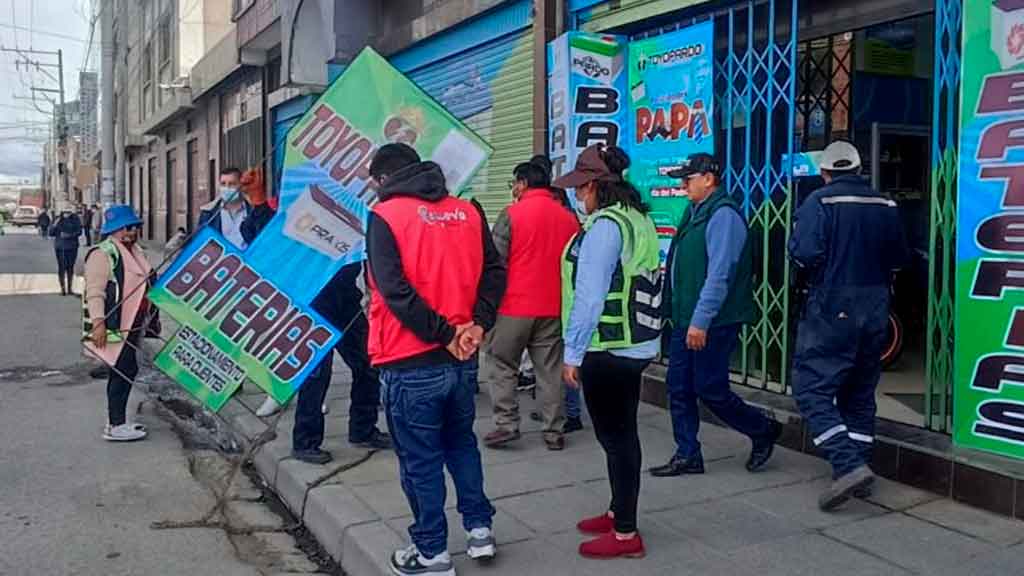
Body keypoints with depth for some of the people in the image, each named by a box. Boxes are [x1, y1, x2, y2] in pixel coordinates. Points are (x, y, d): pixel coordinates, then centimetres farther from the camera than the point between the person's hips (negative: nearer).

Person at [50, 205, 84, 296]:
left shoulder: (75, 219, 1)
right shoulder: (58, 219, 4)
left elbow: (79, 231, -6)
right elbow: (51, 233, 4)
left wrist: (69, 235, -20)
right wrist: (55, 225, -13)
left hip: (72, 247, 0)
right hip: (60, 247, 0)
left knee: (70, 267, 6)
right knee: (61, 267, -2)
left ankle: (70, 288, 15)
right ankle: (62, 288, 4)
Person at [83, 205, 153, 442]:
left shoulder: (135, 252, 17)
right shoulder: (103, 253, -12)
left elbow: (144, 285, 27)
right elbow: (95, 291, -18)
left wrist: (151, 317, 27)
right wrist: (98, 322, -25)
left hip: (130, 326, 10)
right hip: (111, 327, -10)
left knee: (121, 371, 15)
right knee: (126, 370, -12)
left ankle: (116, 420, 25)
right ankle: (116, 426, -6)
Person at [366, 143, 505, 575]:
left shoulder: (385, 216, -10)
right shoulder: (468, 212, 8)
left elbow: (395, 291, -19)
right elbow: (494, 271, 2)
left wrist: (443, 336, -14)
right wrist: (478, 324, -5)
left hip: (411, 363, -5)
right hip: (462, 359, 6)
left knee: (420, 458, 8)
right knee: (461, 443, 24)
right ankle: (479, 529, 28)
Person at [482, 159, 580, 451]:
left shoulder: (511, 214, -7)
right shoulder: (569, 218, 7)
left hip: (514, 306, -4)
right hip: (554, 308, 4)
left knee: (503, 366, 10)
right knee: (551, 371, 9)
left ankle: (506, 424, 5)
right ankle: (554, 431, 12)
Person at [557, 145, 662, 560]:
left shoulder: (604, 226, -18)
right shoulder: (640, 219, 9)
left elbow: (589, 296, -20)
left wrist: (573, 353, -14)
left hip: (607, 350, -9)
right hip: (635, 344, 9)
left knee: (615, 437, 0)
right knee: (622, 433, 19)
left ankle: (626, 534, 10)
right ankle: (618, 513, 33)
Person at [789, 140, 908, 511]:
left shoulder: (820, 202, -10)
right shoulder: (886, 206, 7)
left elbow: (804, 255, -20)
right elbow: (898, 259, 11)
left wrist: (814, 274, 0)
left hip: (831, 308, -6)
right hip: (875, 309, 6)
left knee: (812, 389, -3)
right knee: (860, 391, 16)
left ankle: (848, 465, -15)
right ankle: (858, 468, 21)